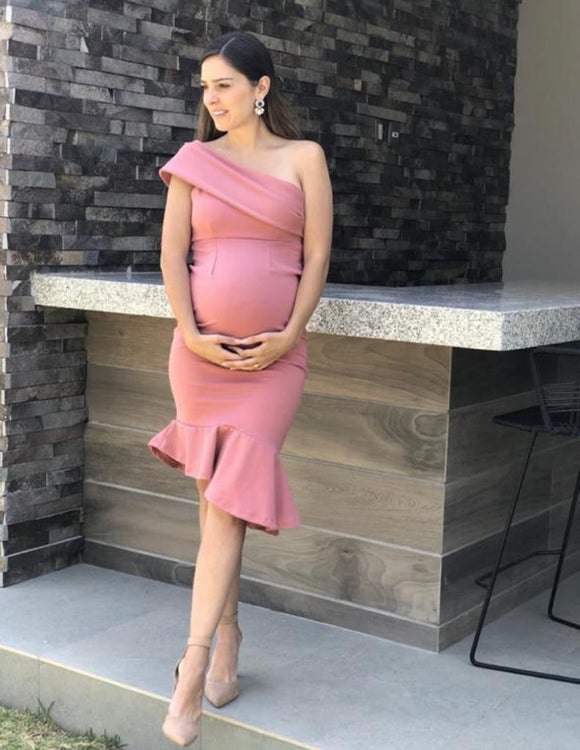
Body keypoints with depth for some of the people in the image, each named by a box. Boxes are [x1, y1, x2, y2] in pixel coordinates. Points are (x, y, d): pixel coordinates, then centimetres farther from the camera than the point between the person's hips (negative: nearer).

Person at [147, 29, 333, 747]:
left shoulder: (304, 158, 6)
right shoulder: (194, 160, 9)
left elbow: (316, 256, 2)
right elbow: (172, 253, 4)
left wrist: (289, 335, -8)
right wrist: (191, 334, -8)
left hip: (272, 356, -2)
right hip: (201, 350, 2)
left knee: (226, 504, -8)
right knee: (215, 498, 7)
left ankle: (194, 665, -8)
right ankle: (227, 633, 24)